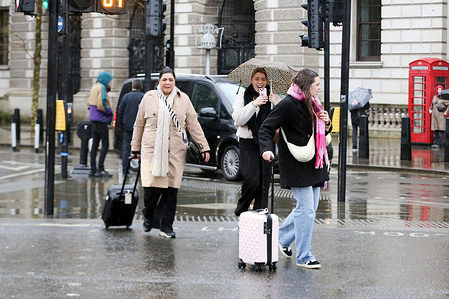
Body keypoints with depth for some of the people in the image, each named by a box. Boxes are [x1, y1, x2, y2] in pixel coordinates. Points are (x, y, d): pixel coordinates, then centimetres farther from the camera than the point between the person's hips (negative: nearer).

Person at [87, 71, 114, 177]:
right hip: (100, 120, -9)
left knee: (95, 145, 10)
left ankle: (93, 169, 10)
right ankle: (100, 169, -13)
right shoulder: (101, 88, -11)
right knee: (105, 145, -8)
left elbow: (89, 103, 22)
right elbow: (102, 102, -22)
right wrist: (109, 111, -10)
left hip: (94, 120, 9)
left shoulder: (94, 87, 17)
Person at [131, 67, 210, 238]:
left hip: (176, 152, 1)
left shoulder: (183, 99, 9)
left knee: (171, 190, -2)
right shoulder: (149, 98, 7)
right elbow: (139, 124, 14)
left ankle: (166, 227, 8)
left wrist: (203, 147, 6)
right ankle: (148, 216, 20)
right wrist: (135, 147, 16)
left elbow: (193, 125, 10)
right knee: (152, 188, -9)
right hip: (152, 150, -1)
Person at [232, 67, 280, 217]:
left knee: (263, 184, 0)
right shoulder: (242, 98, 8)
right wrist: (254, 104, -16)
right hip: (248, 144, -2)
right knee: (252, 181, -14)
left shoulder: (272, 98, 10)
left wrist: (277, 105, -16)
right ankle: (241, 209, 9)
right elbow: (239, 119, -9)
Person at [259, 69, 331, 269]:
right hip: (296, 165, -9)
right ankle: (304, 257, -1)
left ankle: (283, 238, 33)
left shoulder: (313, 104, 14)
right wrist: (267, 149, -28)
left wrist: (326, 123, 2)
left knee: (309, 207, 12)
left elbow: (322, 132, 24)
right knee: (306, 209, -9)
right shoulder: (288, 104, -11)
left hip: (313, 164, 9)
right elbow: (266, 128, -12)